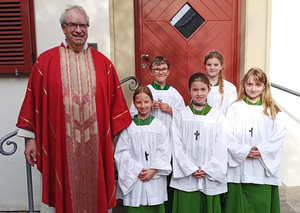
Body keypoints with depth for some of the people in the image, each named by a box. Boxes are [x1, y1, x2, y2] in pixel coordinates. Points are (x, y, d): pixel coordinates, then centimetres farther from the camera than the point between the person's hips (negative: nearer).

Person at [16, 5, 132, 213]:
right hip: (60, 143, -1)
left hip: (95, 143, 1)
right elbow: (34, 100, 2)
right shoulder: (45, 61, 0)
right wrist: (31, 137, 1)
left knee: (95, 190, 12)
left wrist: (116, 138, 4)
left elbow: (115, 103, 5)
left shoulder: (102, 62, 4)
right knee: (65, 193, 11)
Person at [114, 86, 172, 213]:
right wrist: (137, 170, -10)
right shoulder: (128, 127, 1)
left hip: (155, 179, 1)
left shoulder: (160, 126, 3)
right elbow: (122, 152, -3)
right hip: (134, 179, 0)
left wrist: (153, 171, -10)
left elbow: (164, 152, -1)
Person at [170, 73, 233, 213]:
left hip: (210, 177, 1)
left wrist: (206, 169, -7)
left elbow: (220, 148, 0)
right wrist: (191, 169, -8)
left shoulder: (218, 116, 3)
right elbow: (177, 146, -2)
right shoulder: (180, 116, 2)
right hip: (186, 176, 0)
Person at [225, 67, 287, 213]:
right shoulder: (235, 108, 5)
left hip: (264, 168, 1)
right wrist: (243, 151, -15)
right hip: (239, 168, 0)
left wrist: (262, 150, -14)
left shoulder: (272, 110, 8)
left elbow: (279, 135, 0)